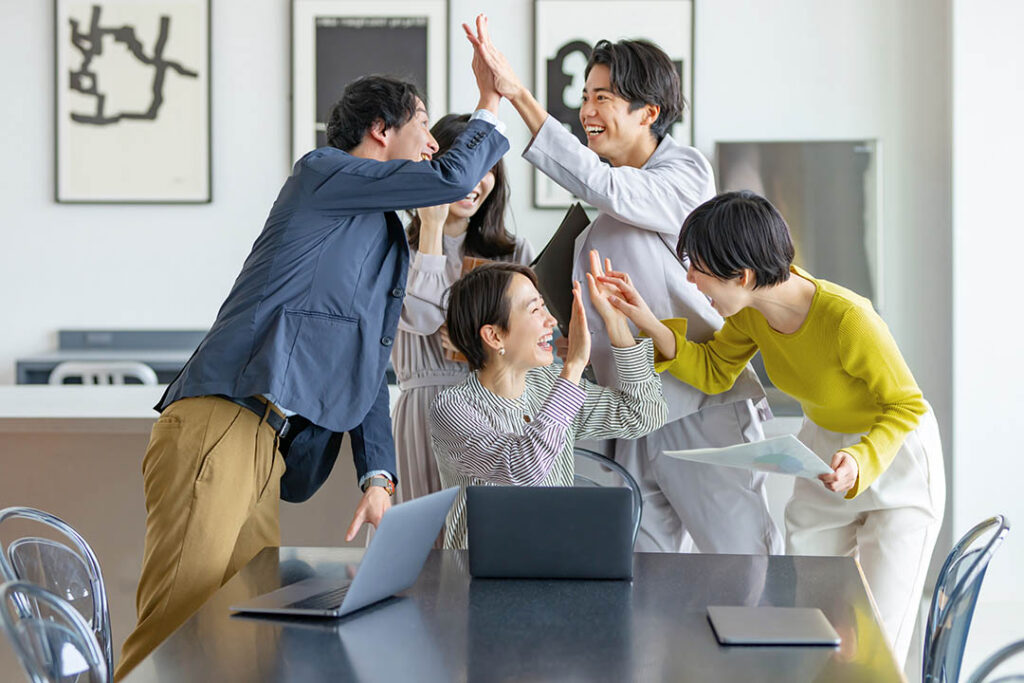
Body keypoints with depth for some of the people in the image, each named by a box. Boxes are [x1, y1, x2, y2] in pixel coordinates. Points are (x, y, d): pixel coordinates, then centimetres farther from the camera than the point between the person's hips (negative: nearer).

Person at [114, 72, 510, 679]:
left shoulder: (388, 242, 28)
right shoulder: (324, 173, 3)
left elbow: (368, 370, 24)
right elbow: (453, 177, -5)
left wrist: (378, 475, 11)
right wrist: (490, 108, 15)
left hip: (268, 448, 9)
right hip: (217, 427, -9)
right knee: (180, 627, -16)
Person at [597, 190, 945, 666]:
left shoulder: (846, 317, -34)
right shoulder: (754, 306, -15)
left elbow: (906, 406, -22)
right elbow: (714, 373, 0)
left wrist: (860, 461, -38)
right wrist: (647, 322, -12)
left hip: (894, 452, -6)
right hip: (823, 448, 6)